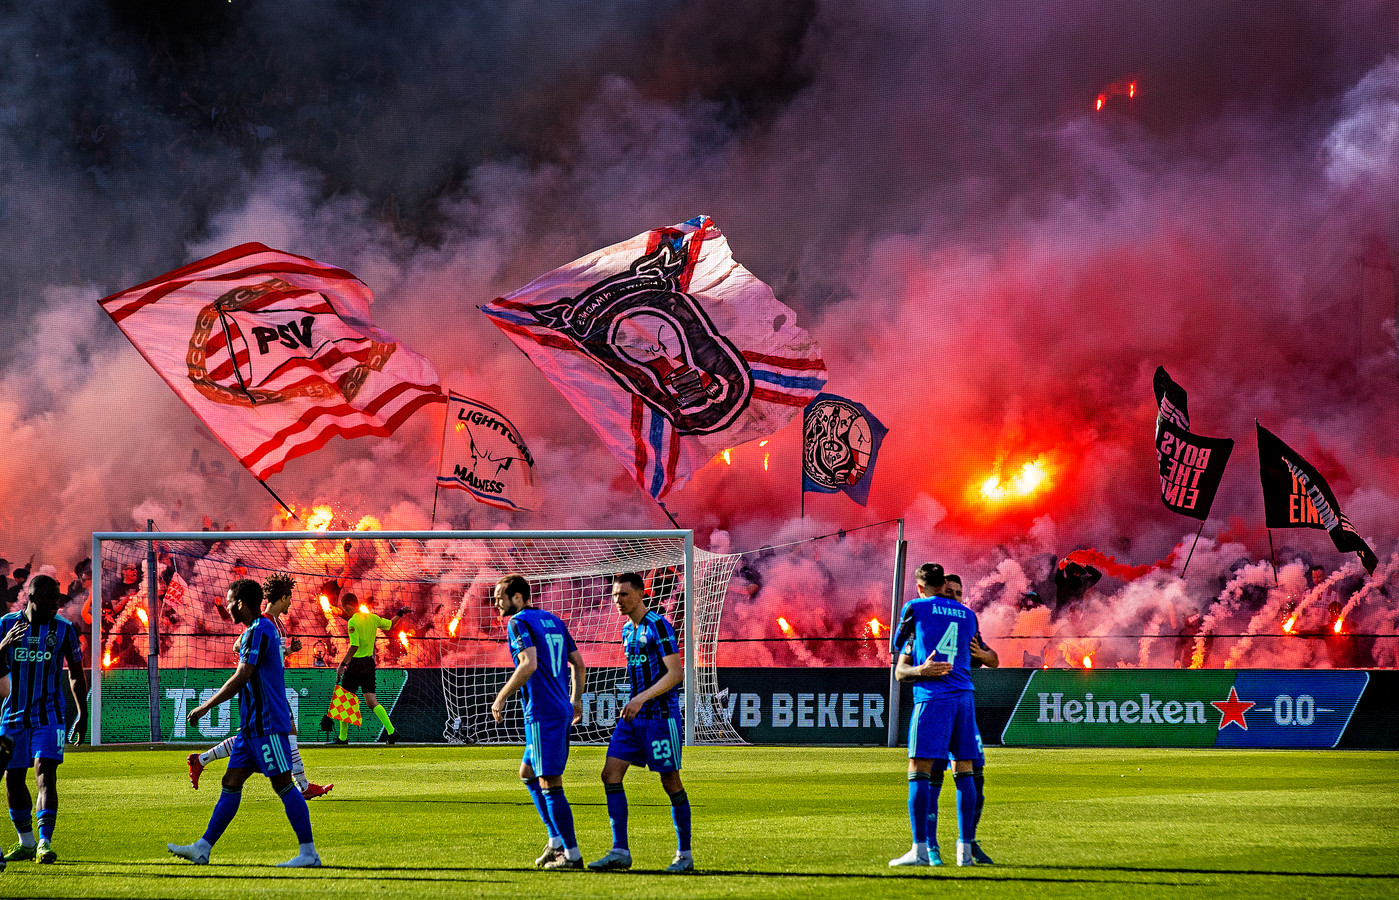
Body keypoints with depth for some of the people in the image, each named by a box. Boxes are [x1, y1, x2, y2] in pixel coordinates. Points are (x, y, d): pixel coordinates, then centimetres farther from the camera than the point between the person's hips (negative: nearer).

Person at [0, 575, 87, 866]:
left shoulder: (63, 629, -2)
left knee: (45, 775, -16)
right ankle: (26, 842, 20)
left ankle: (45, 842, -20)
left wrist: (82, 714, 8)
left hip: (49, 714, -2)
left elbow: (75, 672, 8)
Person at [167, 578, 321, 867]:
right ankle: (202, 848, 8)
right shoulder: (262, 629, 17)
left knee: (283, 785, -8)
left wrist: (205, 707, -16)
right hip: (252, 726, 10)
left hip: (267, 726, -10)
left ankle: (309, 853, -7)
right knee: (231, 783, 8)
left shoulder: (258, 631, -14)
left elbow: (241, 678, -20)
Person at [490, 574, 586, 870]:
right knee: (528, 773, 21)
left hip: (543, 713, -9)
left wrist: (501, 698, -16)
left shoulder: (518, 623, -8)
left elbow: (529, 664, -22)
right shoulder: (553, 620, 17)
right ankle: (556, 840, 18)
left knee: (550, 784, -6)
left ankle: (572, 854, -6)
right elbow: (579, 664, 18)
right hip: (562, 711, 9)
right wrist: (576, 701, 28)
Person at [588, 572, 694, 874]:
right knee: (610, 775, -4)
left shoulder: (659, 627, -12)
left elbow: (675, 673, -18)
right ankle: (620, 852, -4)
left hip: (660, 716, -8)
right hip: (633, 717, 8)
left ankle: (685, 855, 9)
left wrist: (642, 698, -25)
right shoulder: (627, 630, 14)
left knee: (671, 783, -1)